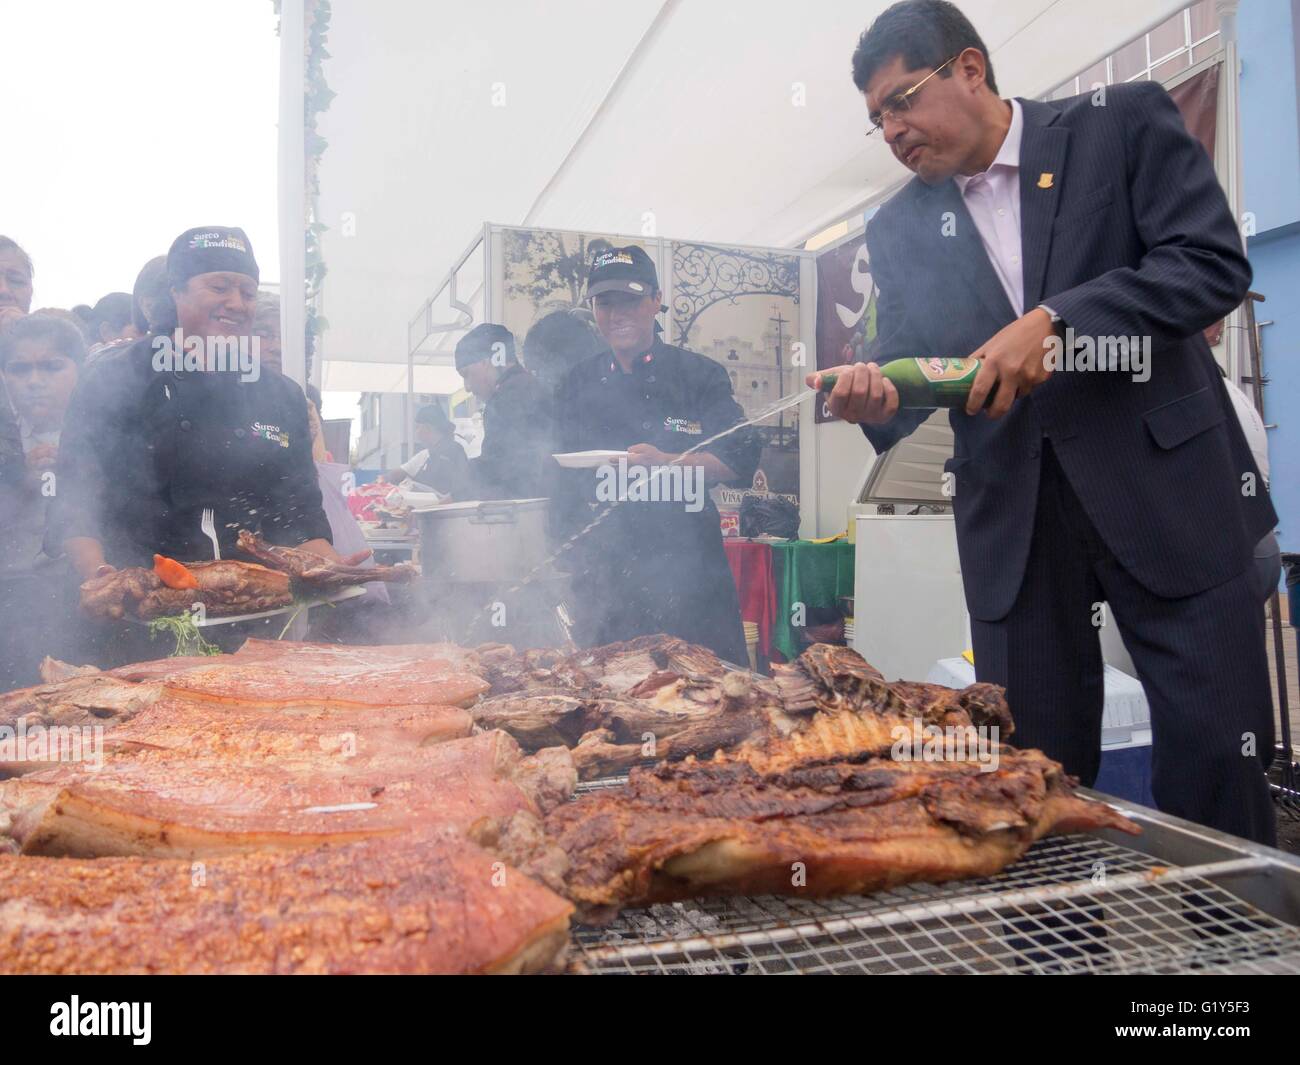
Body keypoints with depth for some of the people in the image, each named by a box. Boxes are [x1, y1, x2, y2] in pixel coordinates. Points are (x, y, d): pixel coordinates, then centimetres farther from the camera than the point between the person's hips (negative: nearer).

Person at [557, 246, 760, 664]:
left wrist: (666, 463, -21)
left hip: (685, 568, -3)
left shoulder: (699, 375, 1)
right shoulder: (580, 382, 12)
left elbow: (741, 460, -6)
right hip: (603, 568, 3)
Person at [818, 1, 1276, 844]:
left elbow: (1214, 263, -8)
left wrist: (1054, 321, -20)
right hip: (1013, 516, 3)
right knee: (1037, 773, 7)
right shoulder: (901, 229, 10)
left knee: (1216, 758, 2)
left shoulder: (1126, 124, 2)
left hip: (1165, 483, -2)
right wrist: (877, 401, -16)